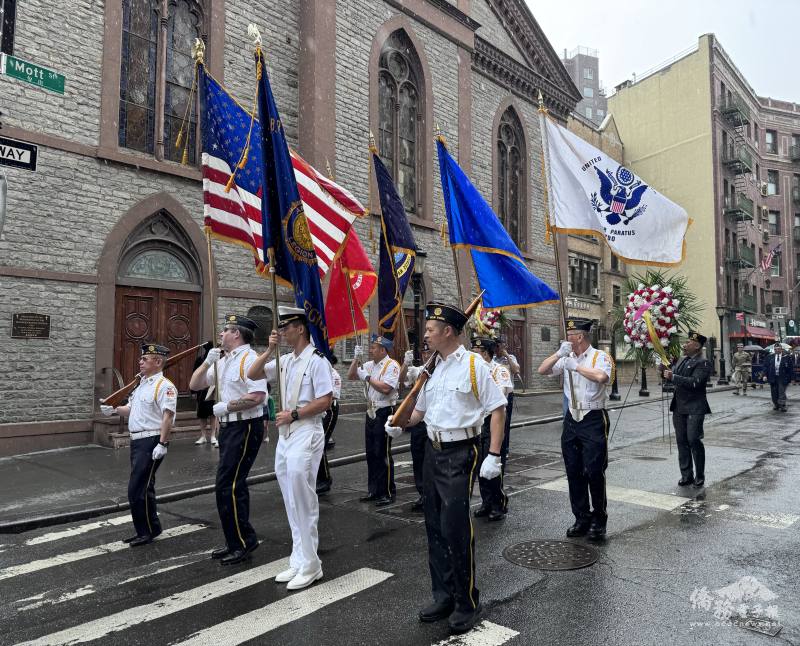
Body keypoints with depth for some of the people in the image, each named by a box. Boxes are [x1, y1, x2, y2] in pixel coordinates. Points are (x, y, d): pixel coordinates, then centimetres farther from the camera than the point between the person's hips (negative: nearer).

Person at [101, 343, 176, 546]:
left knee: (137, 489, -7)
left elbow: (168, 416, -22)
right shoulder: (142, 384, 17)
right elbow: (132, 409, 26)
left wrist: (162, 444, -27)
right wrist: (115, 409, 7)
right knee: (144, 487, 17)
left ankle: (147, 531, 7)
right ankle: (147, 529, 29)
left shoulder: (164, 386, -14)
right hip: (137, 441, 10)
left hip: (151, 442, -10)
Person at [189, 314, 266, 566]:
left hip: (245, 427, -9)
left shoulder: (249, 359, -14)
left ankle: (243, 542, 4)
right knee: (234, 485, 15)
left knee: (227, 486, -9)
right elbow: (194, 385, 15)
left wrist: (225, 407, -15)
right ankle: (236, 542, 26)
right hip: (228, 427, 9)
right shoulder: (221, 361, 14)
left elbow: (257, 397, -23)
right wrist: (208, 362, 1)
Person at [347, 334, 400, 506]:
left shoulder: (392, 365, -11)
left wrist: (367, 377, -14)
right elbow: (351, 376, 13)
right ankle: (374, 490, 24)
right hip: (371, 412, 8)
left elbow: (385, 388, -23)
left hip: (384, 413, -8)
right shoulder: (369, 365, 12)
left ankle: (388, 493, 6)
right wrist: (356, 359, 1)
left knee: (383, 454, -4)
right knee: (371, 453, 13)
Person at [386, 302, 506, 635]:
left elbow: (498, 409, -11)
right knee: (435, 528, 13)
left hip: (460, 454, -7)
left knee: (455, 529, -4)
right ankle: (443, 595, 30)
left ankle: (467, 603, 17)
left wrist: (494, 455, -17)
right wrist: (399, 424, 1)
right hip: (432, 451, 7)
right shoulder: (432, 368, 10)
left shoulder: (473, 364, -11)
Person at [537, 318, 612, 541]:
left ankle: (598, 520, 14)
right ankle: (581, 518, 22)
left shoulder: (599, 356, -6)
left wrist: (576, 366, -17)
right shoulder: (566, 358, 10)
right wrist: (559, 354, -8)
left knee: (594, 472, -2)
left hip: (594, 420, -6)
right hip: (571, 419, 6)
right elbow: (542, 370, 2)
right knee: (573, 472, 10)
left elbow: (601, 376, -27)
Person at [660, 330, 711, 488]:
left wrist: (673, 377, -26)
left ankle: (700, 476, 11)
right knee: (682, 442, 8)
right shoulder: (682, 360, 14)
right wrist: (665, 372, 1)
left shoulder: (703, 363, -10)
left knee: (694, 440, -5)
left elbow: (694, 382, -23)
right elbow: (675, 379, 20)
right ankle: (686, 475, 16)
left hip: (695, 408, -7)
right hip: (679, 407, 7)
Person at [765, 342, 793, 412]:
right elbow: (767, 368, 10)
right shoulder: (770, 357, 8)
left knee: (782, 392, -6)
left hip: (782, 378, -3)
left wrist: (789, 377, -5)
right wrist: (766, 376, 3)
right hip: (773, 378, 3)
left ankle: (782, 406, -1)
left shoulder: (787, 357, 1)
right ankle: (776, 405, 20)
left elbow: (791, 368, 2)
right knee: (774, 393, 8)